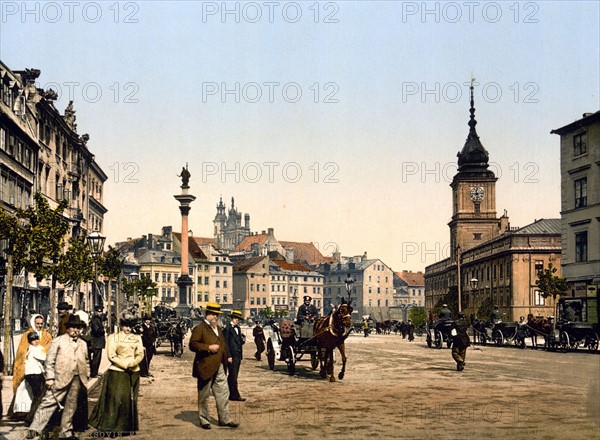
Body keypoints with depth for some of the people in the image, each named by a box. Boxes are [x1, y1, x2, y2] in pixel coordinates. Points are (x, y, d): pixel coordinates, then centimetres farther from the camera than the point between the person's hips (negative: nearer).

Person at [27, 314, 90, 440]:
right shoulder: (58, 341, 3)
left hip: (77, 379, 4)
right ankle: (34, 429, -2)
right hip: (61, 378, -4)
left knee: (71, 406, 6)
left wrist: (86, 376, 13)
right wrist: (50, 378, -9)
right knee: (49, 402, -7)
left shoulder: (83, 344, 17)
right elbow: (49, 361, -2)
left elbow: (86, 362, 24)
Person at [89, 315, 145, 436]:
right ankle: (109, 427, 0)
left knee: (131, 400, 8)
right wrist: (125, 365, -13)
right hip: (117, 373, -4)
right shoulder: (113, 338, 0)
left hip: (133, 373, 4)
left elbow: (140, 354, 5)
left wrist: (133, 363, -14)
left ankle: (127, 427, 17)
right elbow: (111, 356, -7)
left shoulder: (137, 338, 11)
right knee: (115, 399, -6)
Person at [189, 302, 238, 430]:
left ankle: (224, 419, 13)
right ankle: (204, 420, 15)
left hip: (219, 367, 7)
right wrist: (208, 347, -22)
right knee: (204, 395, 4)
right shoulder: (199, 328, -8)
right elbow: (193, 344, -17)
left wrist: (225, 360, 20)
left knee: (223, 393, 6)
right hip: (206, 367, -7)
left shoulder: (218, 328, 18)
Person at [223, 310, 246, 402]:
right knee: (233, 376, -6)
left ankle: (230, 394, 17)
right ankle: (235, 395, -5)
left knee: (232, 376, 12)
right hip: (232, 356, -8)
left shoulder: (238, 328, 16)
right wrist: (228, 356, -16)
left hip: (238, 356, 8)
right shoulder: (227, 328, -9)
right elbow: (226, 343, -13)